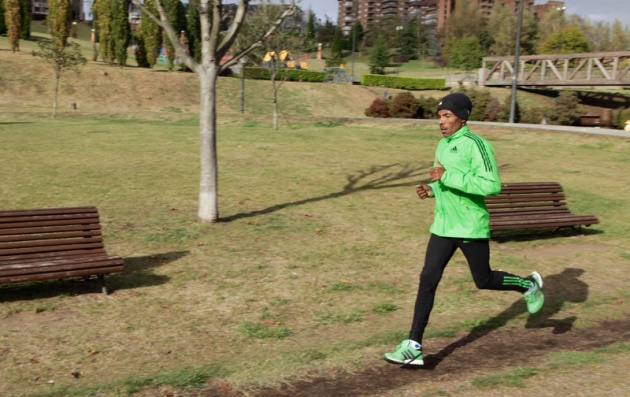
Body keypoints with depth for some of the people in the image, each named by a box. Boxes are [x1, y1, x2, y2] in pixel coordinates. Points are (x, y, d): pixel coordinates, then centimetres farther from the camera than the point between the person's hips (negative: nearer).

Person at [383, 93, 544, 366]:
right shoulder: (443, 145, 10)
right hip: (443, 227, 6)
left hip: (471, 228, -6)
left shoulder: (476, 145, -16)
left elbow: (492, 185, -25)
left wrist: (447, 177, -27)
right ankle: (413, 347, -5)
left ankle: (528, 285, 41)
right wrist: (431, 190, 3)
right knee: (428, 279, -5)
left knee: (484, 281, 10)